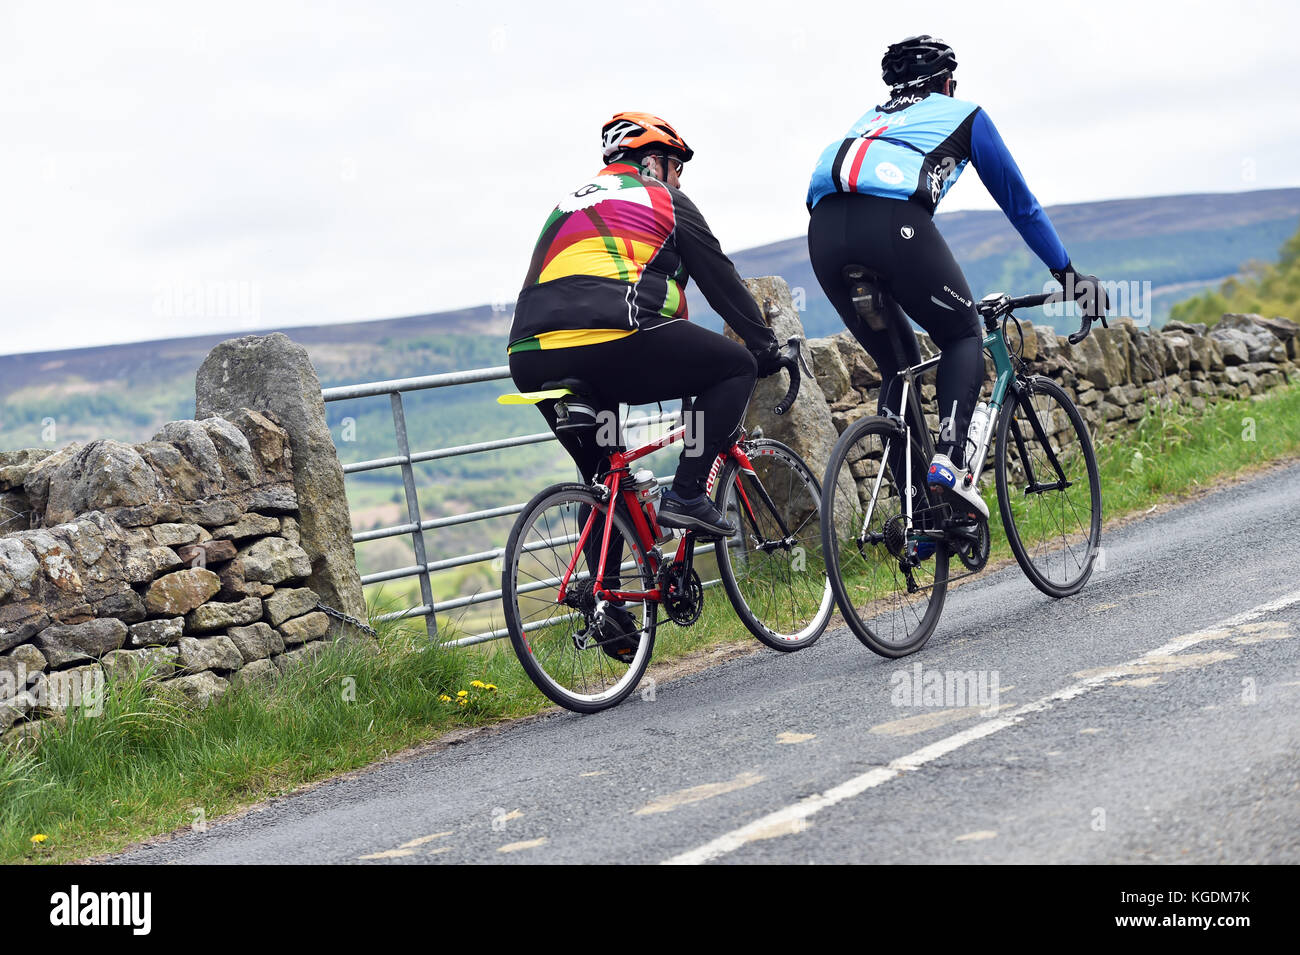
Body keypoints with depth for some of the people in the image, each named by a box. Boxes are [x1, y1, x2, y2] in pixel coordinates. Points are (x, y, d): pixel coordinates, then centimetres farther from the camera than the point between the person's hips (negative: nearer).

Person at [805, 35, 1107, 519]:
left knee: (898, 365, 20)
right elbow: (1018, 201, 31)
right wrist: (1068, 274, 38)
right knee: (963, 337, 17)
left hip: (824, 228, 5)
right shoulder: (965, 115, 27)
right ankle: (949, 459, -6)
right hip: (894, 222, -5)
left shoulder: (870, 119, 40)